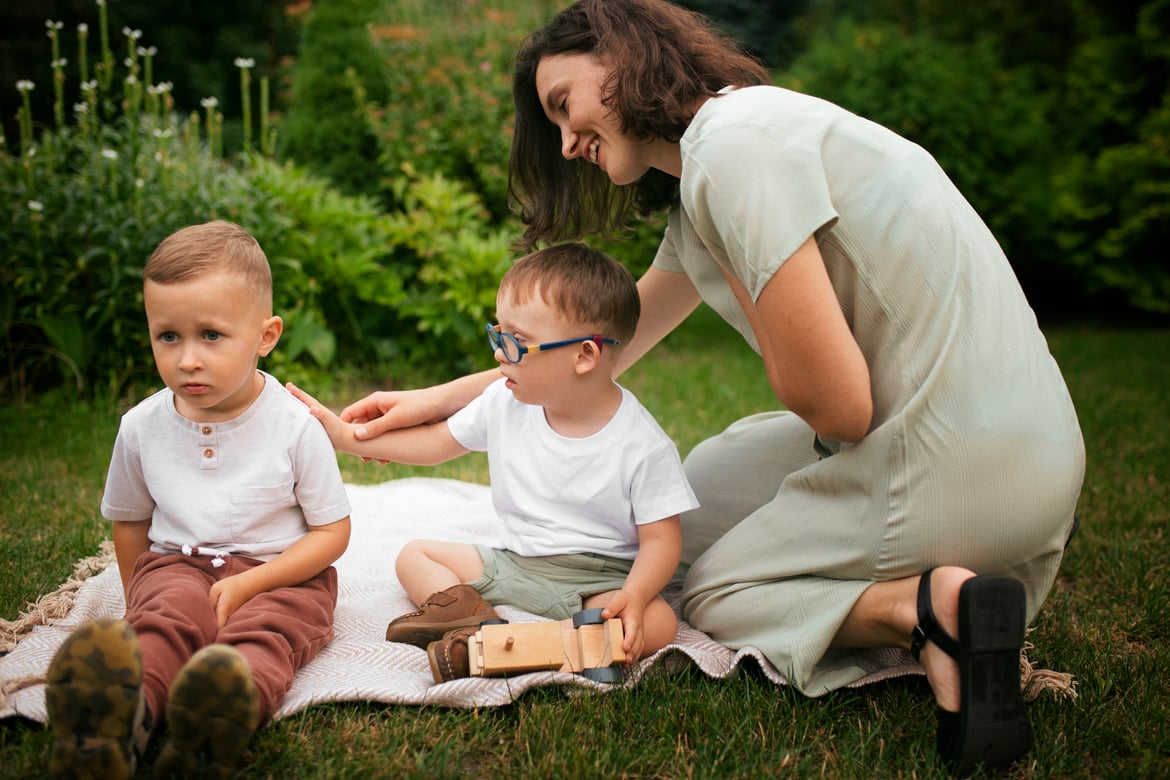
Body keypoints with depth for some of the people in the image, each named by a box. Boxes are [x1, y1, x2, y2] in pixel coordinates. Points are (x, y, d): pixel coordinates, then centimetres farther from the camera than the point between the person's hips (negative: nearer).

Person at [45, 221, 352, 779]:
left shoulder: (295, 426, -9)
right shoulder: (141, 428, 1)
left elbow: (332, 532, -6)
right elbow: (128, 520, 20)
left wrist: (246, 585, -16)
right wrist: (139, 600, 15)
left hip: (280, 573, -2)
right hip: (175, 566, 2)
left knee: (260, 635, -32)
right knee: (164, 620, -30)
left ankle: (219, 726, -64)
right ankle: (125, 716, -62)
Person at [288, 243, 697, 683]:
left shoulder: (643, 447, -16)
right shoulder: (505, 403, -1)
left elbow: (661, 539, -14)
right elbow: (434, 443, 12)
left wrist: (633, 596, -33)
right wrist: (342, 434, 9)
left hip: (597, 580, -5)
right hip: (513, 564, 6)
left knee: (659, 624, -34)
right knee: (414, 555, 1)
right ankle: (473, 620, -28)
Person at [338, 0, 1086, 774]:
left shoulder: (735, 144, -18)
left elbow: (838, 407, -22)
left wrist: (741, 282, -4)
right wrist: (437, 399, 25)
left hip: (966, 467, -10)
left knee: (708, 592, 10)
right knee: (708, 482, 28)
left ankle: (929, 606, -11)